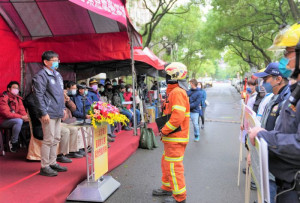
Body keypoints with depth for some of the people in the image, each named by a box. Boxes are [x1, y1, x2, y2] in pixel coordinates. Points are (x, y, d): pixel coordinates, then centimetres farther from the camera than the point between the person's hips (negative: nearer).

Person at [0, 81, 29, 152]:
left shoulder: (18, 98, 6)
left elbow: (22, 110, 6)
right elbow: (6, 113, -24)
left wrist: (25, 116, -18)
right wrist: (21, 117, -28)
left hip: (14, 119, 7)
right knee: (19, 121, -33)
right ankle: (13, 143, -19)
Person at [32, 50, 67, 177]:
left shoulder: (57, 75, 17)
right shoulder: (41, 76, -11)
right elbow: (39, 95, -15)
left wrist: (63, 108, 19)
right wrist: (44, 113, -19)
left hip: (57, 113, 9)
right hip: (49, 114, -9)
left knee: (56, 139, 14)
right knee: (48, 140, -5)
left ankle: (52, 163, 25)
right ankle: (44, 167, 5)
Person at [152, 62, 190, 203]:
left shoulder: (177, 92, -19)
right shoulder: (173, 91, 15)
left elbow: (178, 116, -28)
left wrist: (164, 131, -17)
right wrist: (164, 130, 13)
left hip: (176, 138, -11)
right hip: (171, 137, 11)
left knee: (173, 166, -2)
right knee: (166, 163, 21)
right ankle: (167, 187, 37)